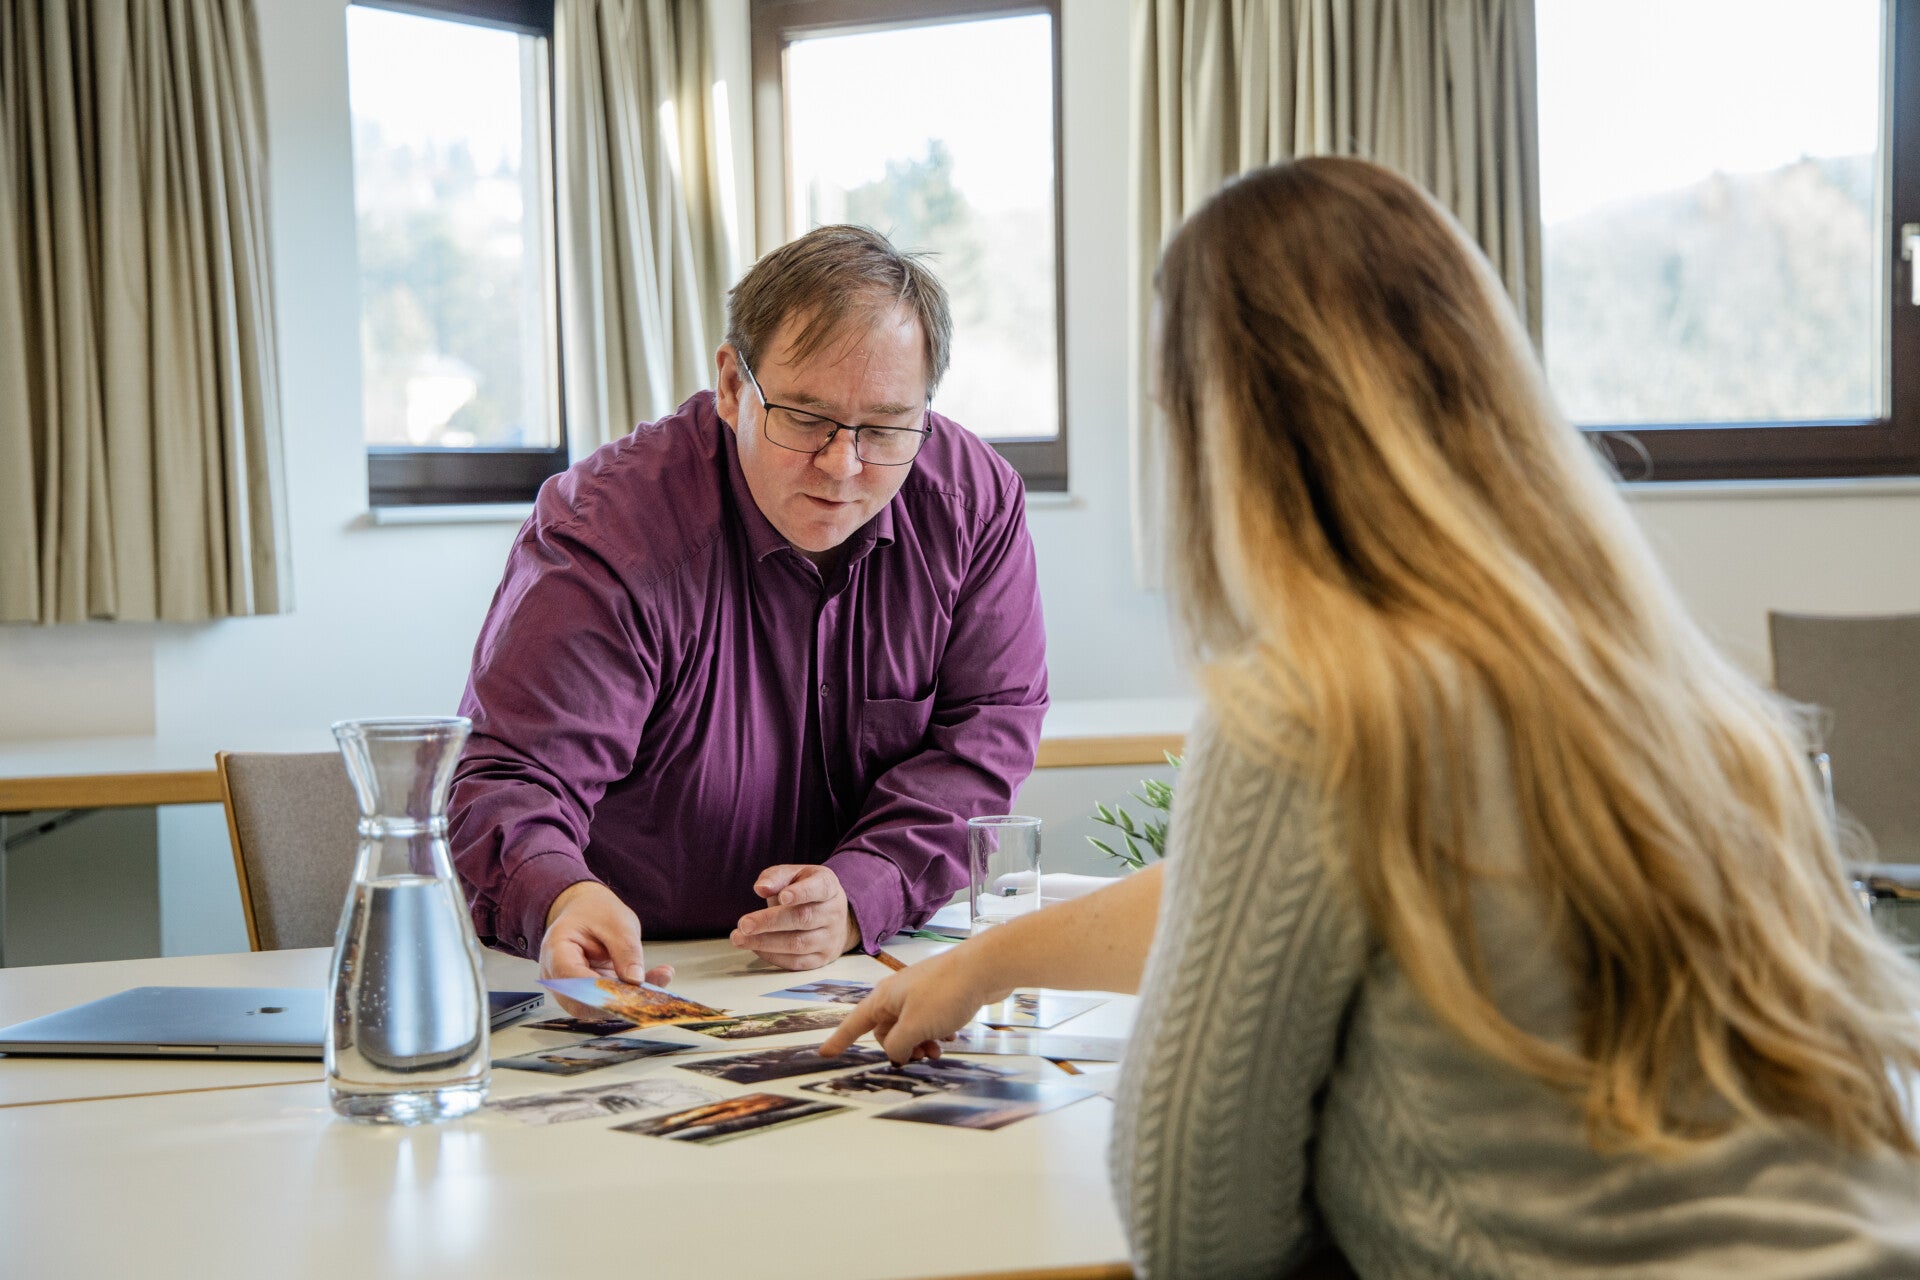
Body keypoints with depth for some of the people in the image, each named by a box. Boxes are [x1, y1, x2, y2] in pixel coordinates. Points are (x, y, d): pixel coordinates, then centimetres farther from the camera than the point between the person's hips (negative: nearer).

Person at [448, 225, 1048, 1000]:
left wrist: (861, 894, -19)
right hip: (641, 972, -1)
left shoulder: (976, 501, -5)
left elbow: (988, 733, -3)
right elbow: (512, 774, -23)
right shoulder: (610, 528, -18)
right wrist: (563, 899, -46)